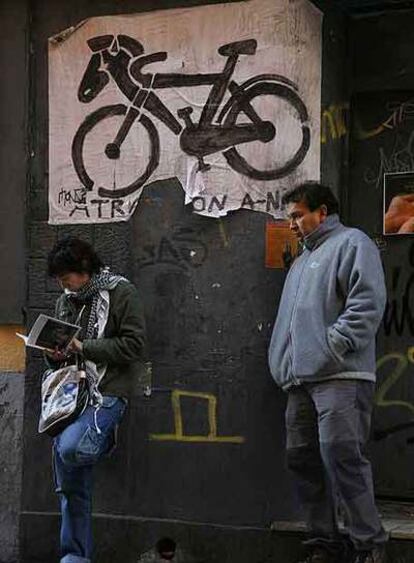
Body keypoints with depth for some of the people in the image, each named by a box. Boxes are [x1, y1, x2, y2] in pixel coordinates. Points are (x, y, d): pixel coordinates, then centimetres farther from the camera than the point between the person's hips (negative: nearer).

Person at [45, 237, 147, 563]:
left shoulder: (121, 293, -4)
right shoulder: (65, 301, 17)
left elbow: (134, 345, -11)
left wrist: (83, 347, -14)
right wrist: (55, 355, 1)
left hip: (107, 392, -6)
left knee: (68, 449, -31)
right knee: (72, 484, 2)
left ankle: (105, 438, 3)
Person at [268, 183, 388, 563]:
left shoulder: (351, 243, 2)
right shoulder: (301, 262, 29)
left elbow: (368, 301, -11)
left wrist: (333, 346, -17)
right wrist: (283, 365, 16)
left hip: (340, 378, -9)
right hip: (301, 381, 9)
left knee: (341, 457, -17)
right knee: (304, 460, 5)